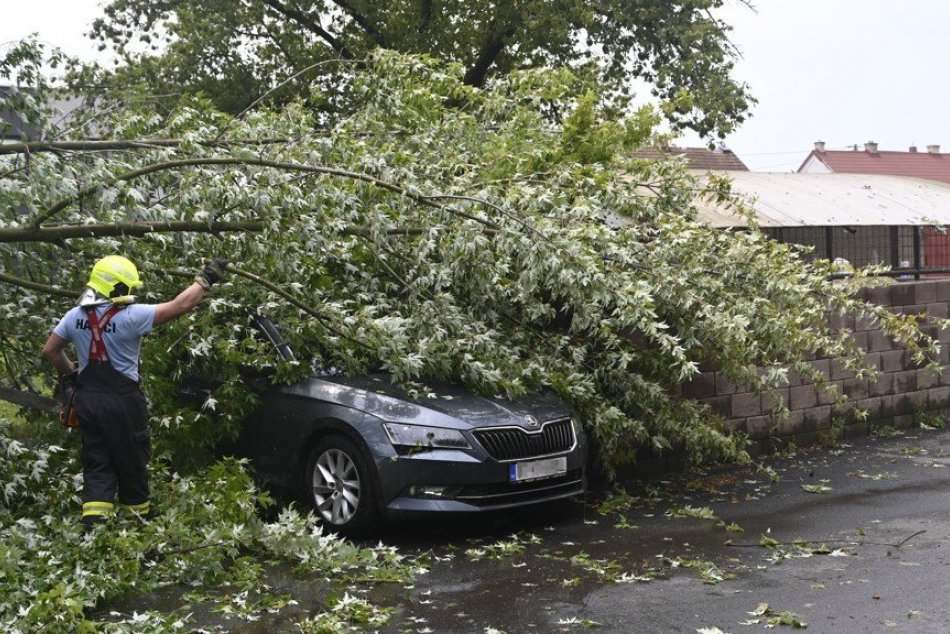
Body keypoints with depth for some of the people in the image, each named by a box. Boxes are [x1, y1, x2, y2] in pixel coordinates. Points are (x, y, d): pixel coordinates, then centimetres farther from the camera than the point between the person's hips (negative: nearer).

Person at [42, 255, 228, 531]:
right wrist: (205, 280, -4)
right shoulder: (130, 316, -16)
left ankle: (92, 527, -4)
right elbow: (179, 306, -14)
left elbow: (50, 350, 12)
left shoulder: (74, 316, 1)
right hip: (122, 401, -5)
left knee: (97, 467, 8)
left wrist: (70, 374, 25)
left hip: (87, 399, 5)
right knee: (132, 465, 10)